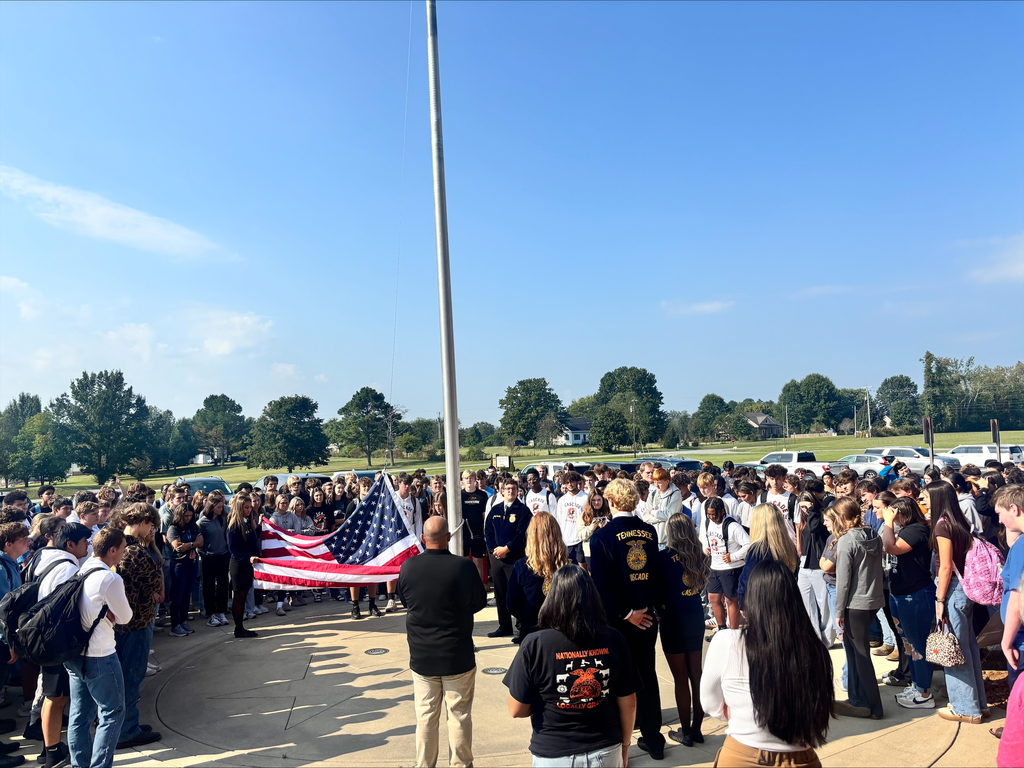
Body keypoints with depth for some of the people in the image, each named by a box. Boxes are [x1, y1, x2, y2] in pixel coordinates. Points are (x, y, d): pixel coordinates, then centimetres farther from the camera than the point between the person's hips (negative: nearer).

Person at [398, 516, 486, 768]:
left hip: (421, 655, 3)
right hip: (458, 655, -2)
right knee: (459, 715, 12)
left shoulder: (408, 566, -10)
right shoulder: (464, 566, -19)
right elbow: (480, 602, -4)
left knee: (425, 717, 15)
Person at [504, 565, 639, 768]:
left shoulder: (535, 645, -20)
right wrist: (624, 745, 14)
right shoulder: (614, 640, -12)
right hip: (606, 752, 2)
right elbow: (628, 704, -3)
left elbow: (517, 710, -11)